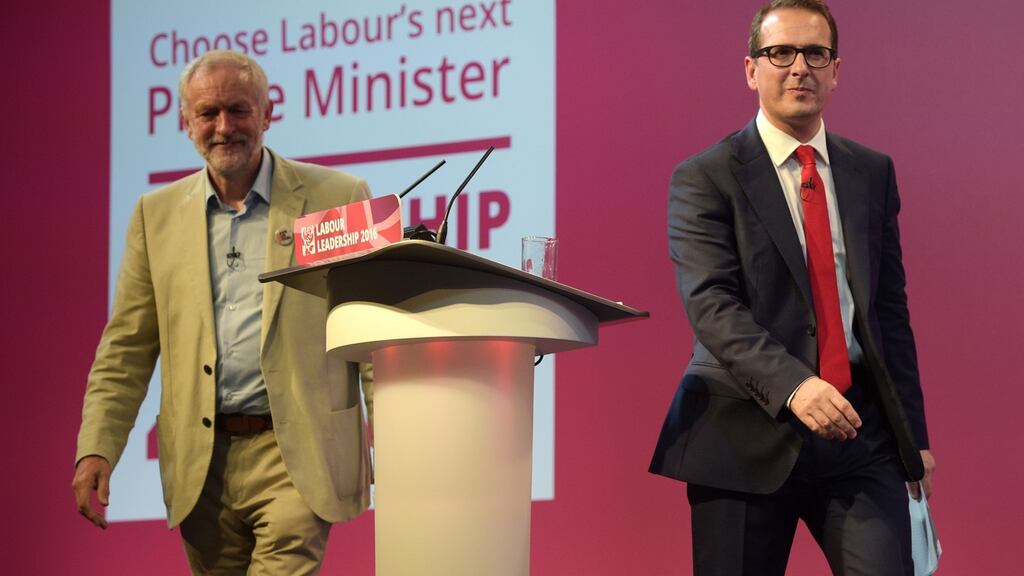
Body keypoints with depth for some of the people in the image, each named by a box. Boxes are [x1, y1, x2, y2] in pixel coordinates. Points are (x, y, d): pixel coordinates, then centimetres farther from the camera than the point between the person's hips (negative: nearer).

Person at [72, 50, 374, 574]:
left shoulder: (337, 198, 3)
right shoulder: (157, 214, 12)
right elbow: (127, 349, 12)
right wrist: (96, 449, -1)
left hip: (294, 457, -4)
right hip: (201, 466, 4)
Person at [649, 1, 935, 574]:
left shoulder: (873, 173, 14)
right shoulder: (705, 179, 0)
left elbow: (890, 310, 16)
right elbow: (711, 305, -13)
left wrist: (913, 436, 12)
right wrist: (792, 386, -28)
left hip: (860, 431, 3)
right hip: (750, 436, -3)